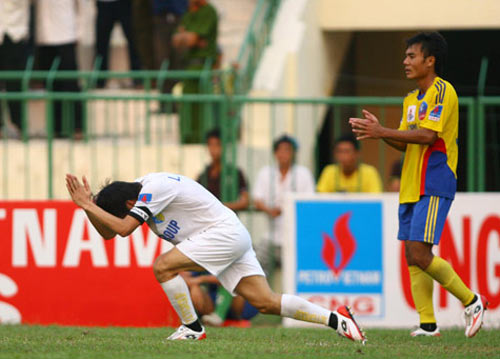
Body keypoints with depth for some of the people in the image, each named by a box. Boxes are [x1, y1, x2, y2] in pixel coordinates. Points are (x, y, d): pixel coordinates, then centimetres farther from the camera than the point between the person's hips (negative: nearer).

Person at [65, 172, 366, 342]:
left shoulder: (153, 190, -19)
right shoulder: (134, 190, 10)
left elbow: (123, 228, -27)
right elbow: (108, 232, 14)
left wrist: (88, 205, -18)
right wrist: (89, 206, -1)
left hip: (225, 233, -10)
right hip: (230, 238, 10)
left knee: (163, 267, -18)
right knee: (265, 302, -1)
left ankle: (192, 328, -6)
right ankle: (335, 318, -2)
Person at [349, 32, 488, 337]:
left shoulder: (443, 92, -10)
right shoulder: (411, 99, 19)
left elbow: (427, 135, -20)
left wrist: (382, 132, -18)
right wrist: (378, 131, 2)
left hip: (434, 185, -9)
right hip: (411, 186, 9)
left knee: (420, 254, -16)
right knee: (412, 257, 3)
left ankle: (472, 301, -2)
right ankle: (428, 324, 5)